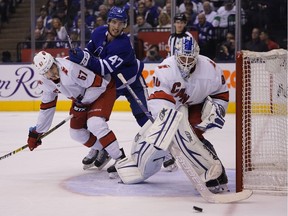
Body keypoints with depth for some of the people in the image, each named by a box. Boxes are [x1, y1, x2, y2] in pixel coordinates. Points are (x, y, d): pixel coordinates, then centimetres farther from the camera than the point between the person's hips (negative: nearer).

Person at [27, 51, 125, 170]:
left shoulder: (70, 68, -36)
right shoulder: (45, 81, -9)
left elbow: (98, 84, -31)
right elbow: (46, 106, 5)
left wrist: (82, 102, -21)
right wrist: (36, 132, 8)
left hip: (104, 88, -9)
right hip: (82, 97, 9)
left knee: (95, 124, -28)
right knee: (76, 132, 7)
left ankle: (119, 158, -22)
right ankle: (100, 150, 31)